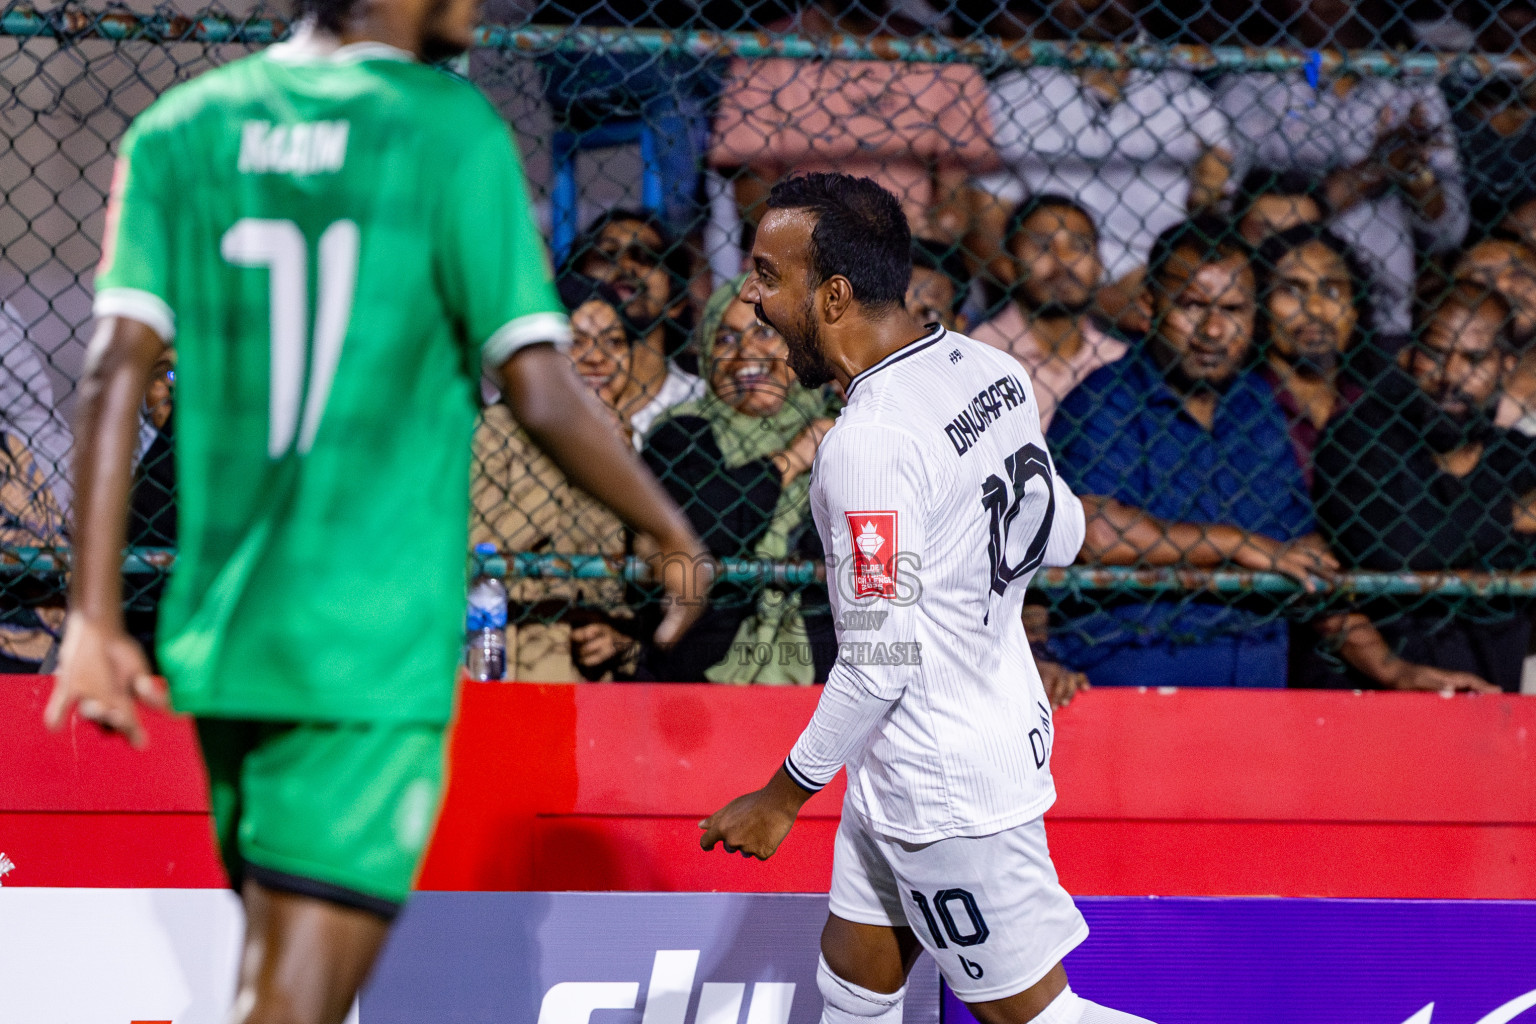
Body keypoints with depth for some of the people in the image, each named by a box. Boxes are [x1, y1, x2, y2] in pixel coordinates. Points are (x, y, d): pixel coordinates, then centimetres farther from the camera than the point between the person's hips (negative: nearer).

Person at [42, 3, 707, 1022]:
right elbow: (540, 393, -9)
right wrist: (674, 535, 7)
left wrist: (95, 618, -1)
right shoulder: (449, 127, -6)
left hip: (217, 632, 6)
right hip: (374, 638, -6)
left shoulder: (183, 126, 7)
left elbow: (116, 371, -1)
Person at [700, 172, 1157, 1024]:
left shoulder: (869, 443, -27)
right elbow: (1060, 536, 11)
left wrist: (782, 797, -14)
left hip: (947, 789, -9)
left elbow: (879, 665, -25)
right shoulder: (988, 368, -1)